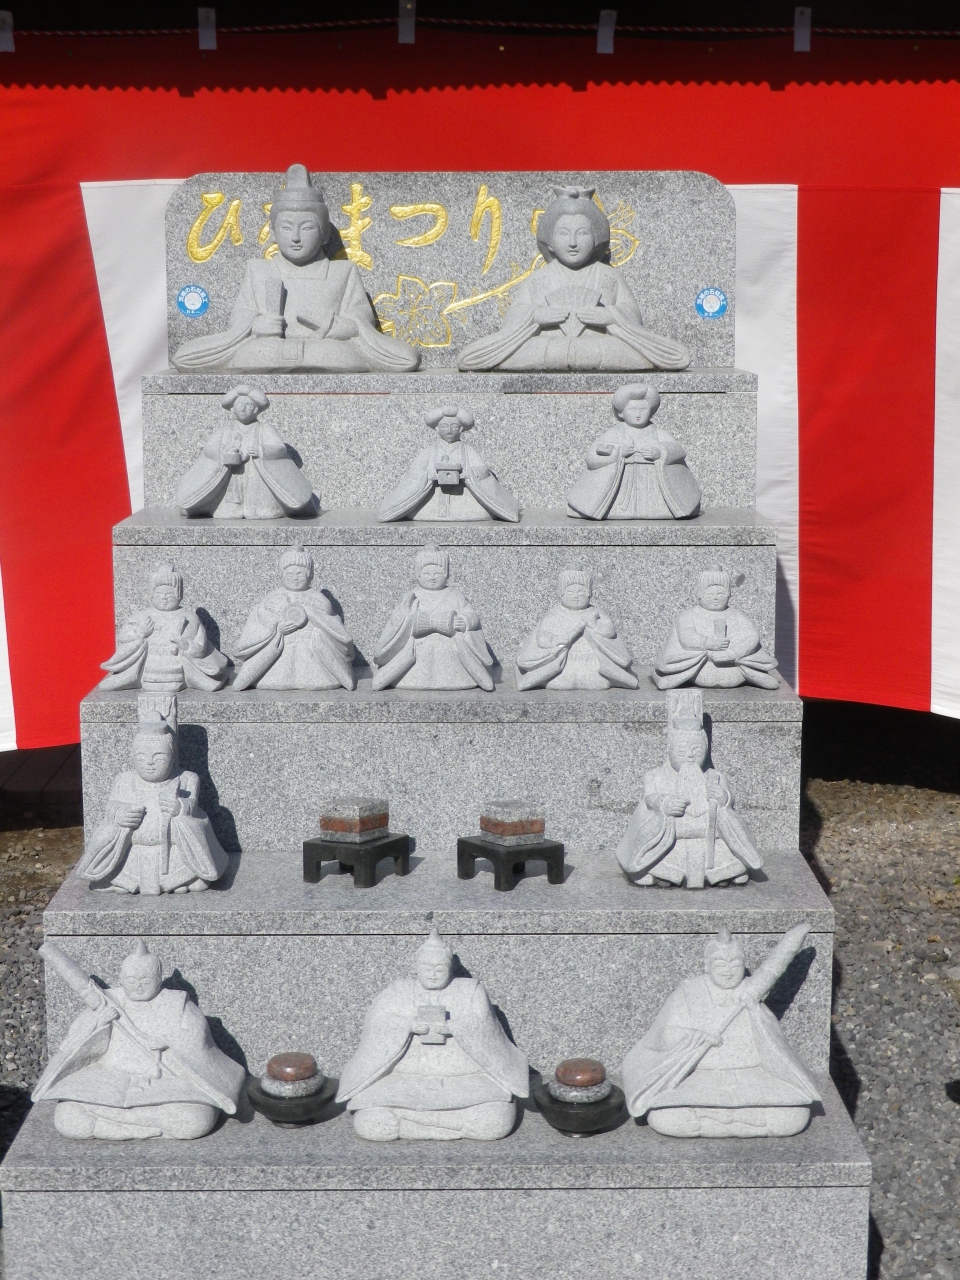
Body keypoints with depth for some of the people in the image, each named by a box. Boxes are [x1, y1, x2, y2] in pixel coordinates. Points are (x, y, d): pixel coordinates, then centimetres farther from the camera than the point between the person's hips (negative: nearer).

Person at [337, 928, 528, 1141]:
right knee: (370, 1124, -26)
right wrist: (410, 1025, -17)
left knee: (494, 1123, -27)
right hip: (404, 1079, 0)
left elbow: (481, 1025, -3)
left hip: (464, 1079, 0)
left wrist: (450, 1027, -20)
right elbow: (376, 1021, 0)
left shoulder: (470, 990, 12)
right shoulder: (400, 990, 14)